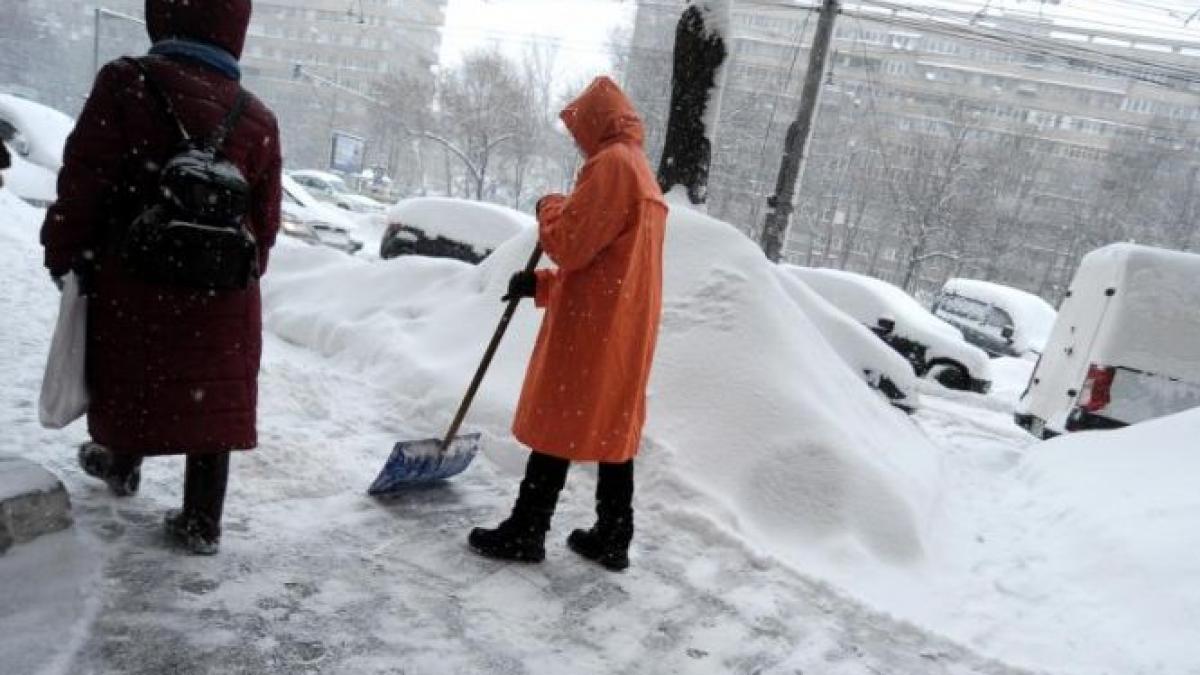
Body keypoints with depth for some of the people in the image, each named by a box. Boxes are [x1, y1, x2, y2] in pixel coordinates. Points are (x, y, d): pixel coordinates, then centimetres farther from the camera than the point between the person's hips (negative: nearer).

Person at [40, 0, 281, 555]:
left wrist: (64, 254, 3)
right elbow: (265, 219, 5)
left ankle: (121, 466, 48)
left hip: (136, 278, -1)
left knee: (132, 380, 24)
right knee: (214, 400, 9)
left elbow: (83, 182, -9)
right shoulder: (258, 120, -1)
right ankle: (201, 522, 16)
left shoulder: (127, 83, -9)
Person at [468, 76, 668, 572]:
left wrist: (550, 207, 3)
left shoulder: (612, 163, -11)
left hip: (592, 327, -9)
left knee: (558, 427, -1)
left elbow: (570, 244, -17)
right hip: (624, 326, 9)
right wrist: (541, 285, 19)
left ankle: (525, 533, 8)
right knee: (612, 429, 11)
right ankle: (612, 540, 18)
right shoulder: (641, 171, 20)